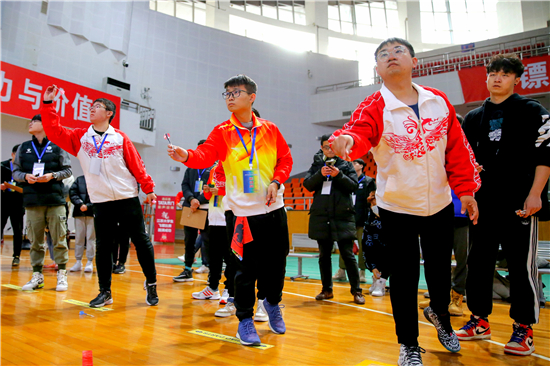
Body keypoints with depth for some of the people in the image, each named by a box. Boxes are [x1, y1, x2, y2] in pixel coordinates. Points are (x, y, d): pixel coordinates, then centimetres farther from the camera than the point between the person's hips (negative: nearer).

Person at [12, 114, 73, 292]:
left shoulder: (57, 146, 4)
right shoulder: (23, 147, 12)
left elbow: (67, 170, 4)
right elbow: (16, 171, 14)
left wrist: (52, 175, -12)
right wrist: (26, 176, -6)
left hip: (55, 199, -3)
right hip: (32, 200, 3)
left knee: (59, 240, 0)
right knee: (35, 241, 6)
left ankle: (62, 275, 9)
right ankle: (37, 275, 17)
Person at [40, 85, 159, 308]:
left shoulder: (120, 137, 2)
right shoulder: (80, 137, 9)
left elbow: (136, 164, 1)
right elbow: (54, 131, 3)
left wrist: (148, 188, -1)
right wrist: (48, 104, 0)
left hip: (127, 199, -2)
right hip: (100, 202, 2)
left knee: (141, 241, 1)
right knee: (102, 247, 7)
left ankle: (151, 283, 17)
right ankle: (105, 292, 19)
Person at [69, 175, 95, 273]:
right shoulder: (79, 179, 15)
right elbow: (72, 192, 4)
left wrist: (88, 206, -15)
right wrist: (80, 204, -10)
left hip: (92, 212, -4)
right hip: (79, 212, 4)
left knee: (91, 237, 0)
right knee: (79, 237, 7)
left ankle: (90, 262, 7)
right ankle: (78, 262, 15)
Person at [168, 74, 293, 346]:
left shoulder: (269, 129, 5)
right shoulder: (222, 132, -1)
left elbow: (285, 159, 9)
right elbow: (205, 155, -16)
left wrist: (276, 182, -6)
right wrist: (186, 156, -36)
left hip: (274, 208, 3)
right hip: (244, 211, -2)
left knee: (276, 262, 11)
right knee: (247, 267, -1)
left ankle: (272, 303, 41)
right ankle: (245, 319, 21)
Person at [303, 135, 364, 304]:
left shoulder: (346, 164, 6)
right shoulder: (317, 164, 11)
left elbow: (354, 185, -1)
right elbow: (307, 185, 3)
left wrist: (339, 175, -15)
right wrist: (320, 174, -12)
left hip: (342, 216, -3)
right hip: (321, 216, 3)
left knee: (348, 254, -2)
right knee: (324, 255, 11)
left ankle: (356, 291, 9)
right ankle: (327, 290, 23)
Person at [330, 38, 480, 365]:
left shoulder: (439, 101, 0)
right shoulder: (375, 107, -10)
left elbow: (458, 149, 5)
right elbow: (360, 131, -31)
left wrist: (466, 189, 5)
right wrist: (347, 140, -54)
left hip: (440, 203, 3)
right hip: (397, 208, -3)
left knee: (441, 270, 17)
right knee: (404, 277, 6)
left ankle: (440, 314, 51)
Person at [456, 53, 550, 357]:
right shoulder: (473, 118, 13)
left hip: (520, 202, -4)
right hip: (484, 201, 4)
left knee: (521, 265, 1)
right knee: (479, 260, 8)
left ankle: (524, 328, 15)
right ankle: (480, 321, 21)